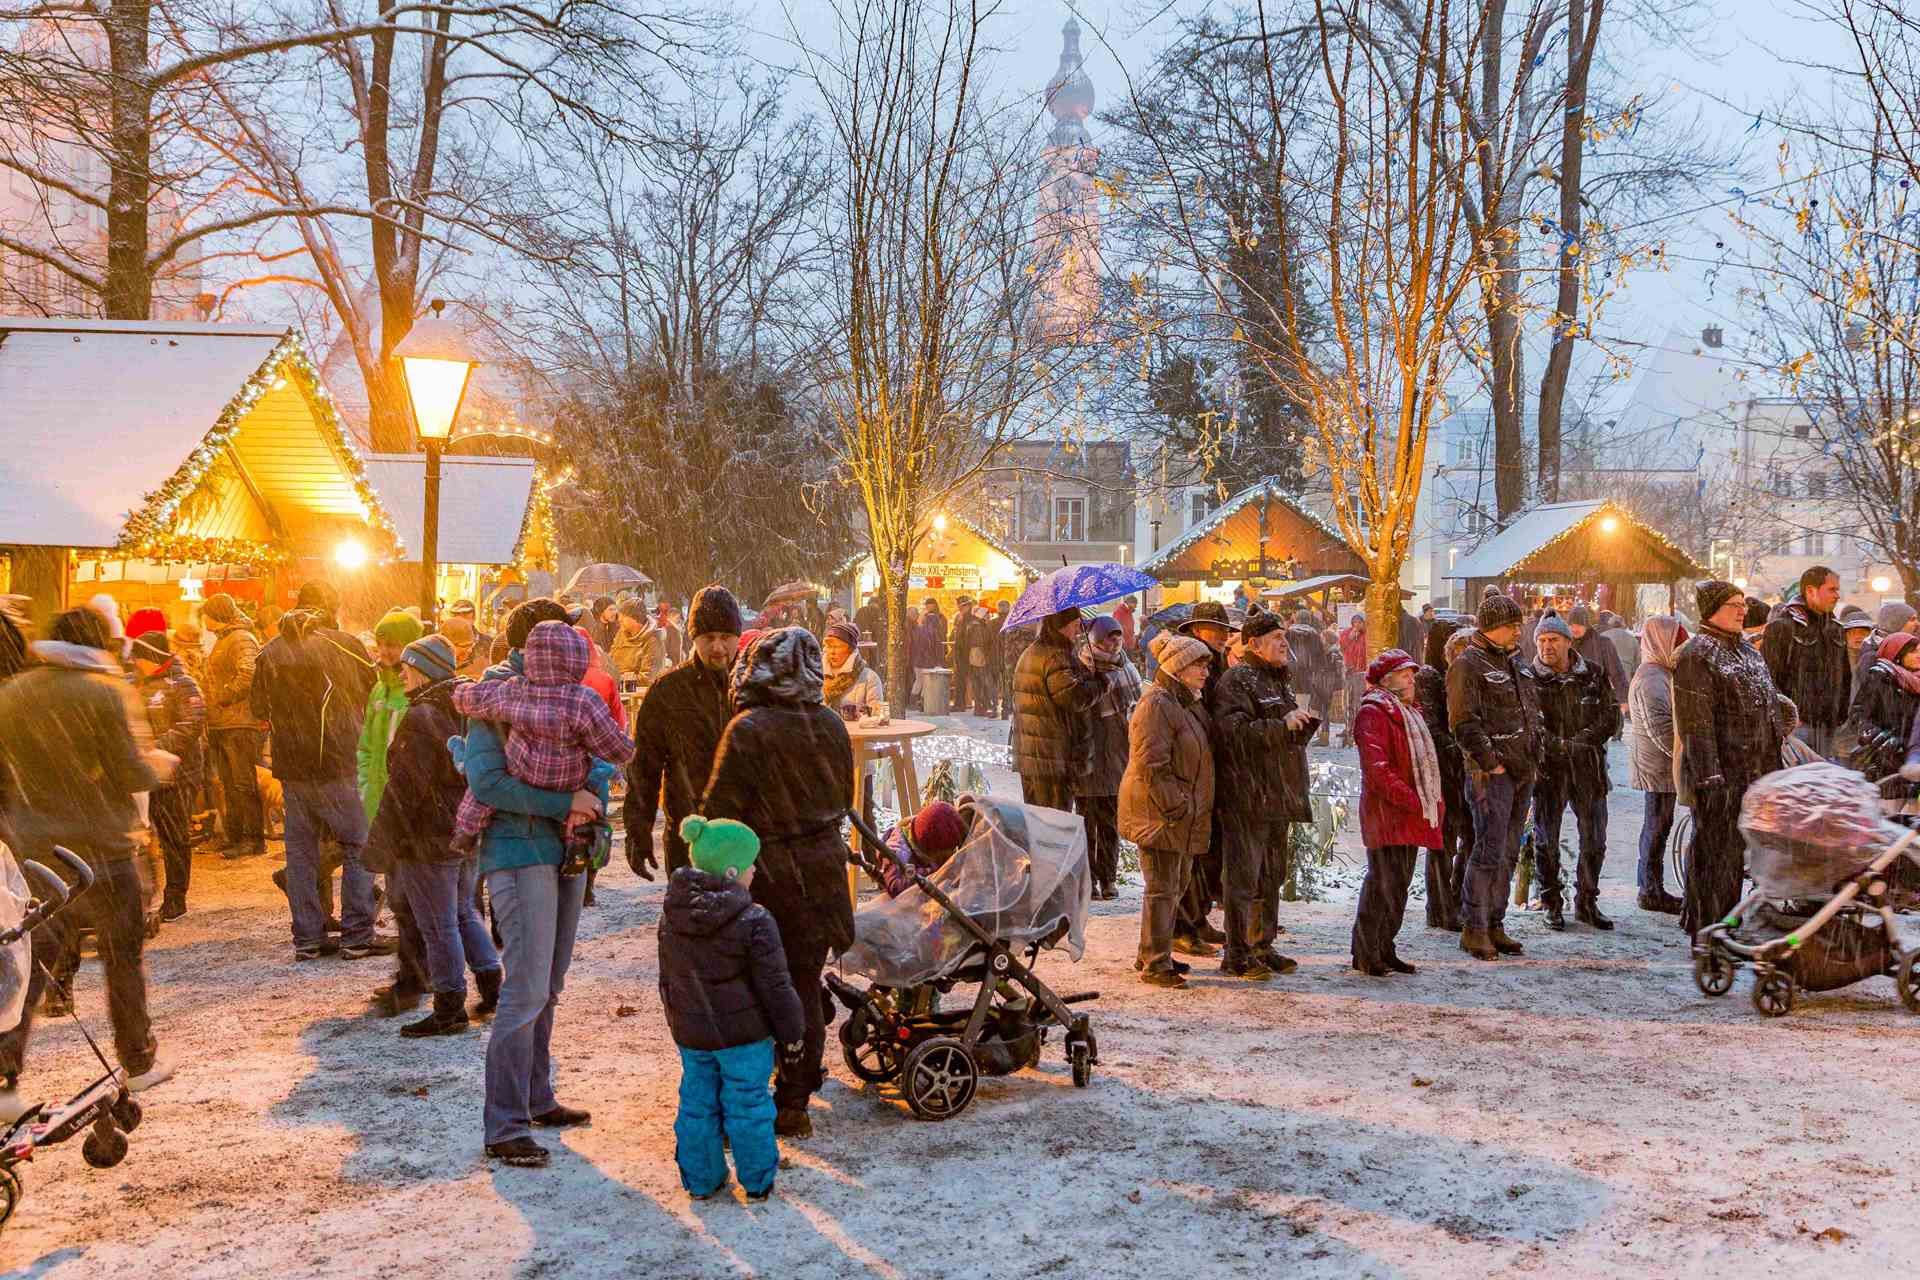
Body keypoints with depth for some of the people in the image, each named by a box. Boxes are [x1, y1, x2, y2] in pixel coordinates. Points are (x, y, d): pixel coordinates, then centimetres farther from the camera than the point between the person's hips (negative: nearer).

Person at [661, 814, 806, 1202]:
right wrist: (791, 1032, -3)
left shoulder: (671, 916, -1)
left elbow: (668, 979, 10)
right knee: (748, 1104, 8)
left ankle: (701, 1179, 24)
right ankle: (758, 1180, 19)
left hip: (691, 1033, 5)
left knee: (697, 1102, 16)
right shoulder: (754, 921, -20)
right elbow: (775, 986, -15)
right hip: (744, 1032, -5)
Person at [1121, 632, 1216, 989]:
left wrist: (1191, 809, 16)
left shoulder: (1189, 704, 16)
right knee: (1163, 889, -5)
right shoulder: (1157, 705, -17)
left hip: (1183, 815, 10)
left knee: (1176, 886, 17)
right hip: (1159, 814, -10)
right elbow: (1151, 766, -22)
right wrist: (1176, 808, -21)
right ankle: (1155, 965, 1)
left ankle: (1153, 955, 29)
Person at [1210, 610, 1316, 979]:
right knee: (1242, 878, -5)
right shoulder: (1235, 681, -11)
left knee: (1271, 876, 16)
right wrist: (1281, 725, -27)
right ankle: (1236, 955, 1)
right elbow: (1234, 732, -24)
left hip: (1278, 796, 10)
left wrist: (1305, 725, 13)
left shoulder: (1280, 680, 19)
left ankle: (1262, 947, 26)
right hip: (1246, 798, -10)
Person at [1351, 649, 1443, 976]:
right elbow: (1376, 766, -19)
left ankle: (1384, 949, 19)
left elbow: (1425, 762, 25)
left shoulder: (1409, 713, 22)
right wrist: (1411, 800, -22)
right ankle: (1365, 953, -2)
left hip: (1411, 814, 9)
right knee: (1384, 882, -9)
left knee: (1399, 884, 12)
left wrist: (1436, 802, 10)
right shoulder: (1373, 712, -9)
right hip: (1386, 813, -9)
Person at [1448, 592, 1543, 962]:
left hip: (1523, 772, 9)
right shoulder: (1468, 664, -8)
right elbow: (1463, 721, -17)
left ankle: (1494, 924, 19)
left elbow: (1531, 712, 28)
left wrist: (1535, 752, 17)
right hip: (1491, 774, -9)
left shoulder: (1512, 663, 20)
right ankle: (1473, 929, -5)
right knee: (1490, 850, -11)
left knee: (1508, 852, 11)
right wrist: (1489, 761, -19)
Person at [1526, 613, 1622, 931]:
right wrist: (1562, 746, -16)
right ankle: (1552, 904, 15)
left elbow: (1611, 718, 3)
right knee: (1546, 841, 2)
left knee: (1595, 840, 7)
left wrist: (1581, 741, -10)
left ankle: (1586, 902, 21)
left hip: (1589, 767, 2)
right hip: (1548, 770, -2)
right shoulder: (1529, 679, -2)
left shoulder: (1594, 675, 5)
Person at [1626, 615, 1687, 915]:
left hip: (1662, 764, 11)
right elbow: (1660, 725, -26)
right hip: (1659, 765, -11)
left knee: (1658, 824, 15)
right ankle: (1651, 892, 3)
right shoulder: (1652, 677, -18)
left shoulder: (1662, 673, 17)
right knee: (1658, 824, -4)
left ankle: (1651, 887, 23)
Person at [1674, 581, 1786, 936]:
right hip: (1719, 776, -9)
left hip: (1752, 774, 9)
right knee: (1714, 852, -5)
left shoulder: (1747, 650, 17)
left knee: (1735, 853, 15)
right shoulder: (1695, 655, -12)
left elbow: (1766, 704, 25)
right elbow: (1695, 722, -18)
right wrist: (1708, 777, -23)